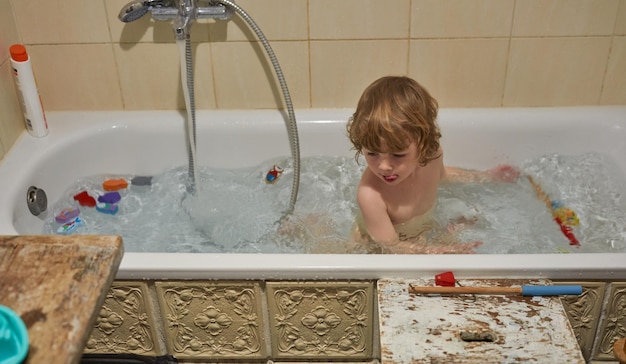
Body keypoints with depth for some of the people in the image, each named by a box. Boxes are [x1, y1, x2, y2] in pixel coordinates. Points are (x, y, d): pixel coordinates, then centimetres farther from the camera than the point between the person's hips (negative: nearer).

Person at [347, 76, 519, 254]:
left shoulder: (432, 154, -20)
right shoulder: (369, 194, -38)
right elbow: (390, 246, -26)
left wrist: (486, 175, 14)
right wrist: (437, 249, -30)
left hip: (422, 233, 7)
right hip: (373, 251, -6)